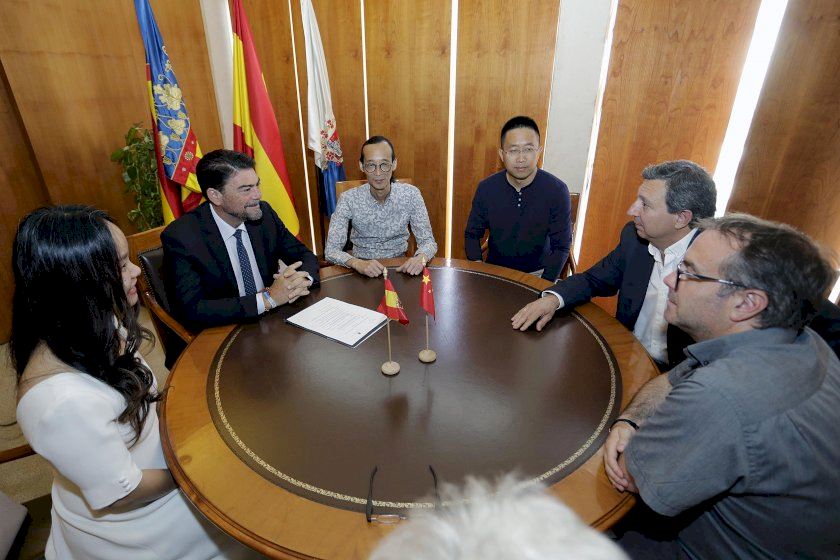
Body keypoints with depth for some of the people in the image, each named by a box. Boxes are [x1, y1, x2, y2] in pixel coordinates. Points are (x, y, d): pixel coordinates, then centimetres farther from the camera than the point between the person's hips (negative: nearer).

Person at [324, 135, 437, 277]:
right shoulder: (349, 199, -12)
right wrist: (357, 264, -34)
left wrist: (420, 258, -29)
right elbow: (331, 250, -14)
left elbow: (427, 240, -6)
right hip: (363, 271, -1)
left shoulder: (411, 195, -9)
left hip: (399, 268, 1)